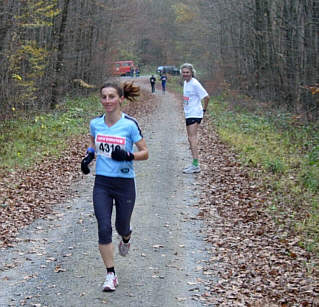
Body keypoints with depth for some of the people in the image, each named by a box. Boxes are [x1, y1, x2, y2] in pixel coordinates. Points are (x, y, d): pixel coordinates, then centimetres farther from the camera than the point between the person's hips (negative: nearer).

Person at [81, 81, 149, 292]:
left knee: (122, 226, 13)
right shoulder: (95, 123, 1)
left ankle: (126, 239, 53)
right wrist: (89, 156, 4)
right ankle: (111, 275, 4)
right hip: (102, 182, 2)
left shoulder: (130, 124, -11)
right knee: (104, 229, -6)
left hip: (124, 182, -2)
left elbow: (145, 153, -6)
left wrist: (127, 156, -23)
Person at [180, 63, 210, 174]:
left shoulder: (195, 84, -15)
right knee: (191, 139, 12)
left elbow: (206, 97, -15)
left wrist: (204, 110, -6)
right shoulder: (185, 82, 12)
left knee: (192, 138, -14)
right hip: (188, 114, 10)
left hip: (195, 114, -10)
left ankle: (195, 165, -17)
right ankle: (194, 164, 20)